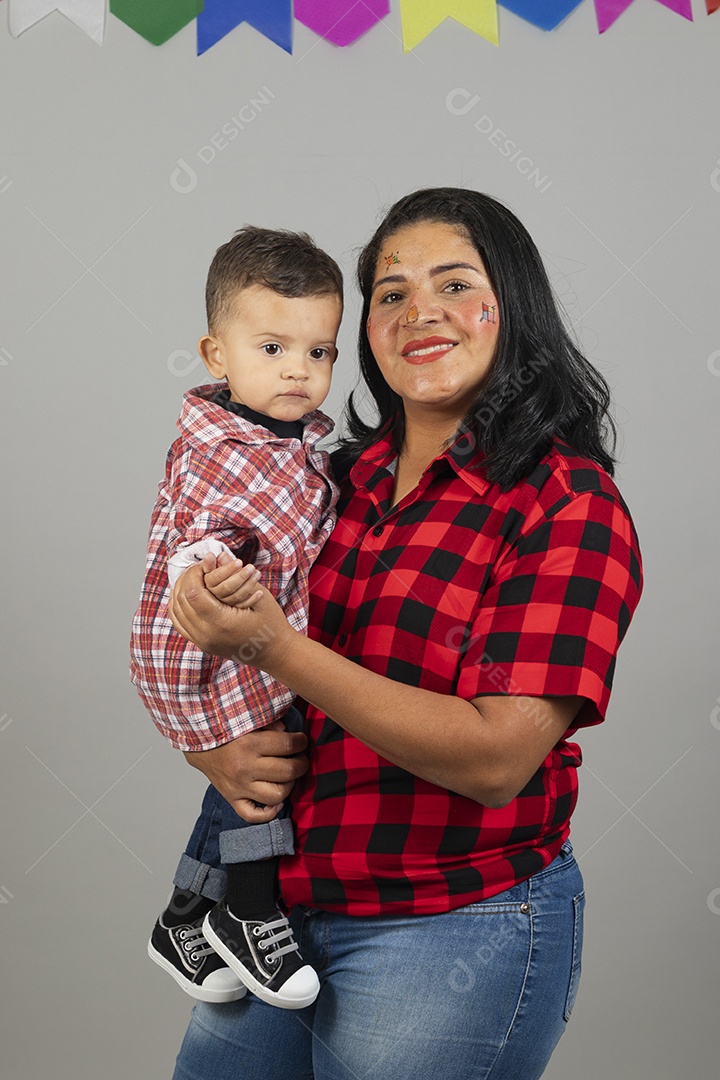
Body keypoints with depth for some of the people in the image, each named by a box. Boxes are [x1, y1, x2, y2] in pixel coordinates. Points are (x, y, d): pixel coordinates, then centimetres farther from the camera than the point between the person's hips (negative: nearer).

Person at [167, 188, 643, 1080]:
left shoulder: (569, 505, -12)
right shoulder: (337, 482, 4)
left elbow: (496, 756, -21)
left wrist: (273, 644, -25)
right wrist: (216, 750, -10)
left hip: (451, 932, -5)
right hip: (279, 905, 6)